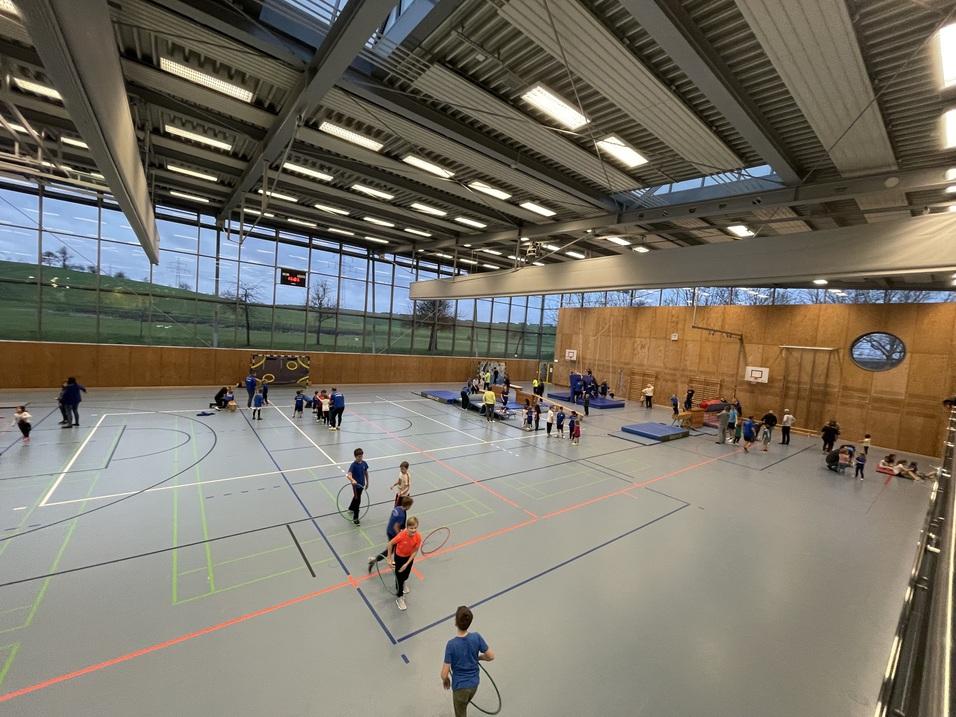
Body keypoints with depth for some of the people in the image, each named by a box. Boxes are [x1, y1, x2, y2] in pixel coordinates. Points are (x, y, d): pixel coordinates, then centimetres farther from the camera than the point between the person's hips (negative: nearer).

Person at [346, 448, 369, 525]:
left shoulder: (364, 463, -6)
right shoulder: (353, 465, -23)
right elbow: (348, 475, -35)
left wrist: (367, 482, 15)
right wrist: (352, 480, -55)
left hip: (362, 484, 6)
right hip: (356, 485, -6)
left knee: (356, 497, 28)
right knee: (357, 501, -2)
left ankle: (351, 508, 54)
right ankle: (355, 518, 11)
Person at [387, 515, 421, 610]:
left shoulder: (418, 536, -30)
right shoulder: (402, 535, -38)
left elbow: (415, 551, -18)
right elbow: (390, 544, -21)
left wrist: (407, 564, -21)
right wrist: (389, 559, -15)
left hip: (409, 557, 3)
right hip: (399, 556, -3)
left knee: (406, 576, 22)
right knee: (399, 576, 7)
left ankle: (402, 583, 58)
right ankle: (400, 598, 31)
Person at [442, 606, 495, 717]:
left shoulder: (451, 644, -30)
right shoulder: (477, 637, -20)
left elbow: (444, 674, -23)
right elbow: (491, 656, -9)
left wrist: (446, 680, 0)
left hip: (460, 686, -4)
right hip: (474, 683, 4)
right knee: (463, 707, 33)